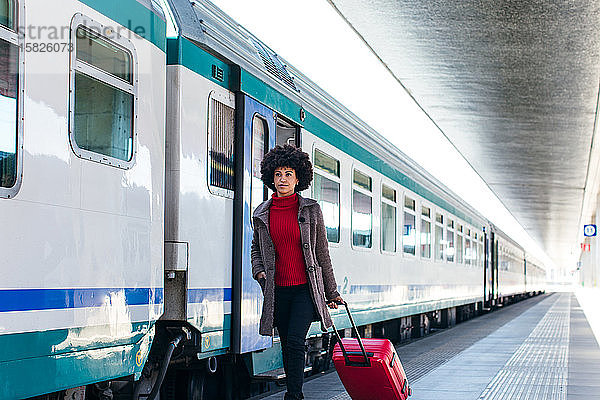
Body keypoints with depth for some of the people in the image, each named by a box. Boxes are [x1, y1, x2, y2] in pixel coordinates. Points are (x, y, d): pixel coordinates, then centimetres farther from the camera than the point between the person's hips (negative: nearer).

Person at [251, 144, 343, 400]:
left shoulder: (310, 210, -1)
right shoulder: (262, 214, 6)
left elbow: (322, 253, 5)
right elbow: (256, 248, 21)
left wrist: (331, 292, 9)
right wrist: (259, 271, 1)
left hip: (306, 288, -3)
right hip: (278, 290, 3)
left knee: (295, 342, -16)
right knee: (287, 347, 9)